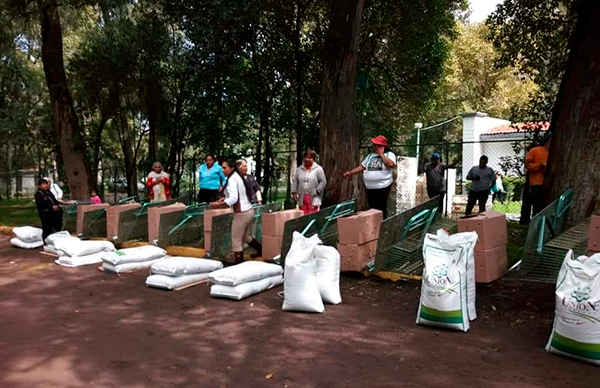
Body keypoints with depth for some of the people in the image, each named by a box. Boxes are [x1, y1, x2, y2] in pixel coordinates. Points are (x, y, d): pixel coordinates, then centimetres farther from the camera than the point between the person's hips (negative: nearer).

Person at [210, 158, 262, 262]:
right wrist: (225, 199, 14)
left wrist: (218, 205, -24)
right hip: (249, 211, 10)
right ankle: (261, 250, 40)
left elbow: (233, 198, -26)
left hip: (241, 213, -9)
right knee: (246, 237, 26)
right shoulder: (238, 177, 13)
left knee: (236, 240, 1)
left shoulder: (232, 179, -14)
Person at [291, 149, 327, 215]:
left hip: (314, 198, -4)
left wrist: (317, 191, -9)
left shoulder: (318, 169, 2)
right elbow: (294, 181, 13)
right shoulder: (299, 169, 14)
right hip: (302, 198, 4)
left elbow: (323, 182, -2)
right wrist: (294, 192, 4)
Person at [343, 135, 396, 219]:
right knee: (372, 209, 10)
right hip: (370, 187, 6)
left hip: (383, 187, -6)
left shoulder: (389, 154, -3)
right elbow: (362, 166, 18)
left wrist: (381, 154, -14)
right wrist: (350, 172, 9)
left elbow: (391, 164, -23)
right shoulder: (370, 156, 14)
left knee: (381, 208, 0)